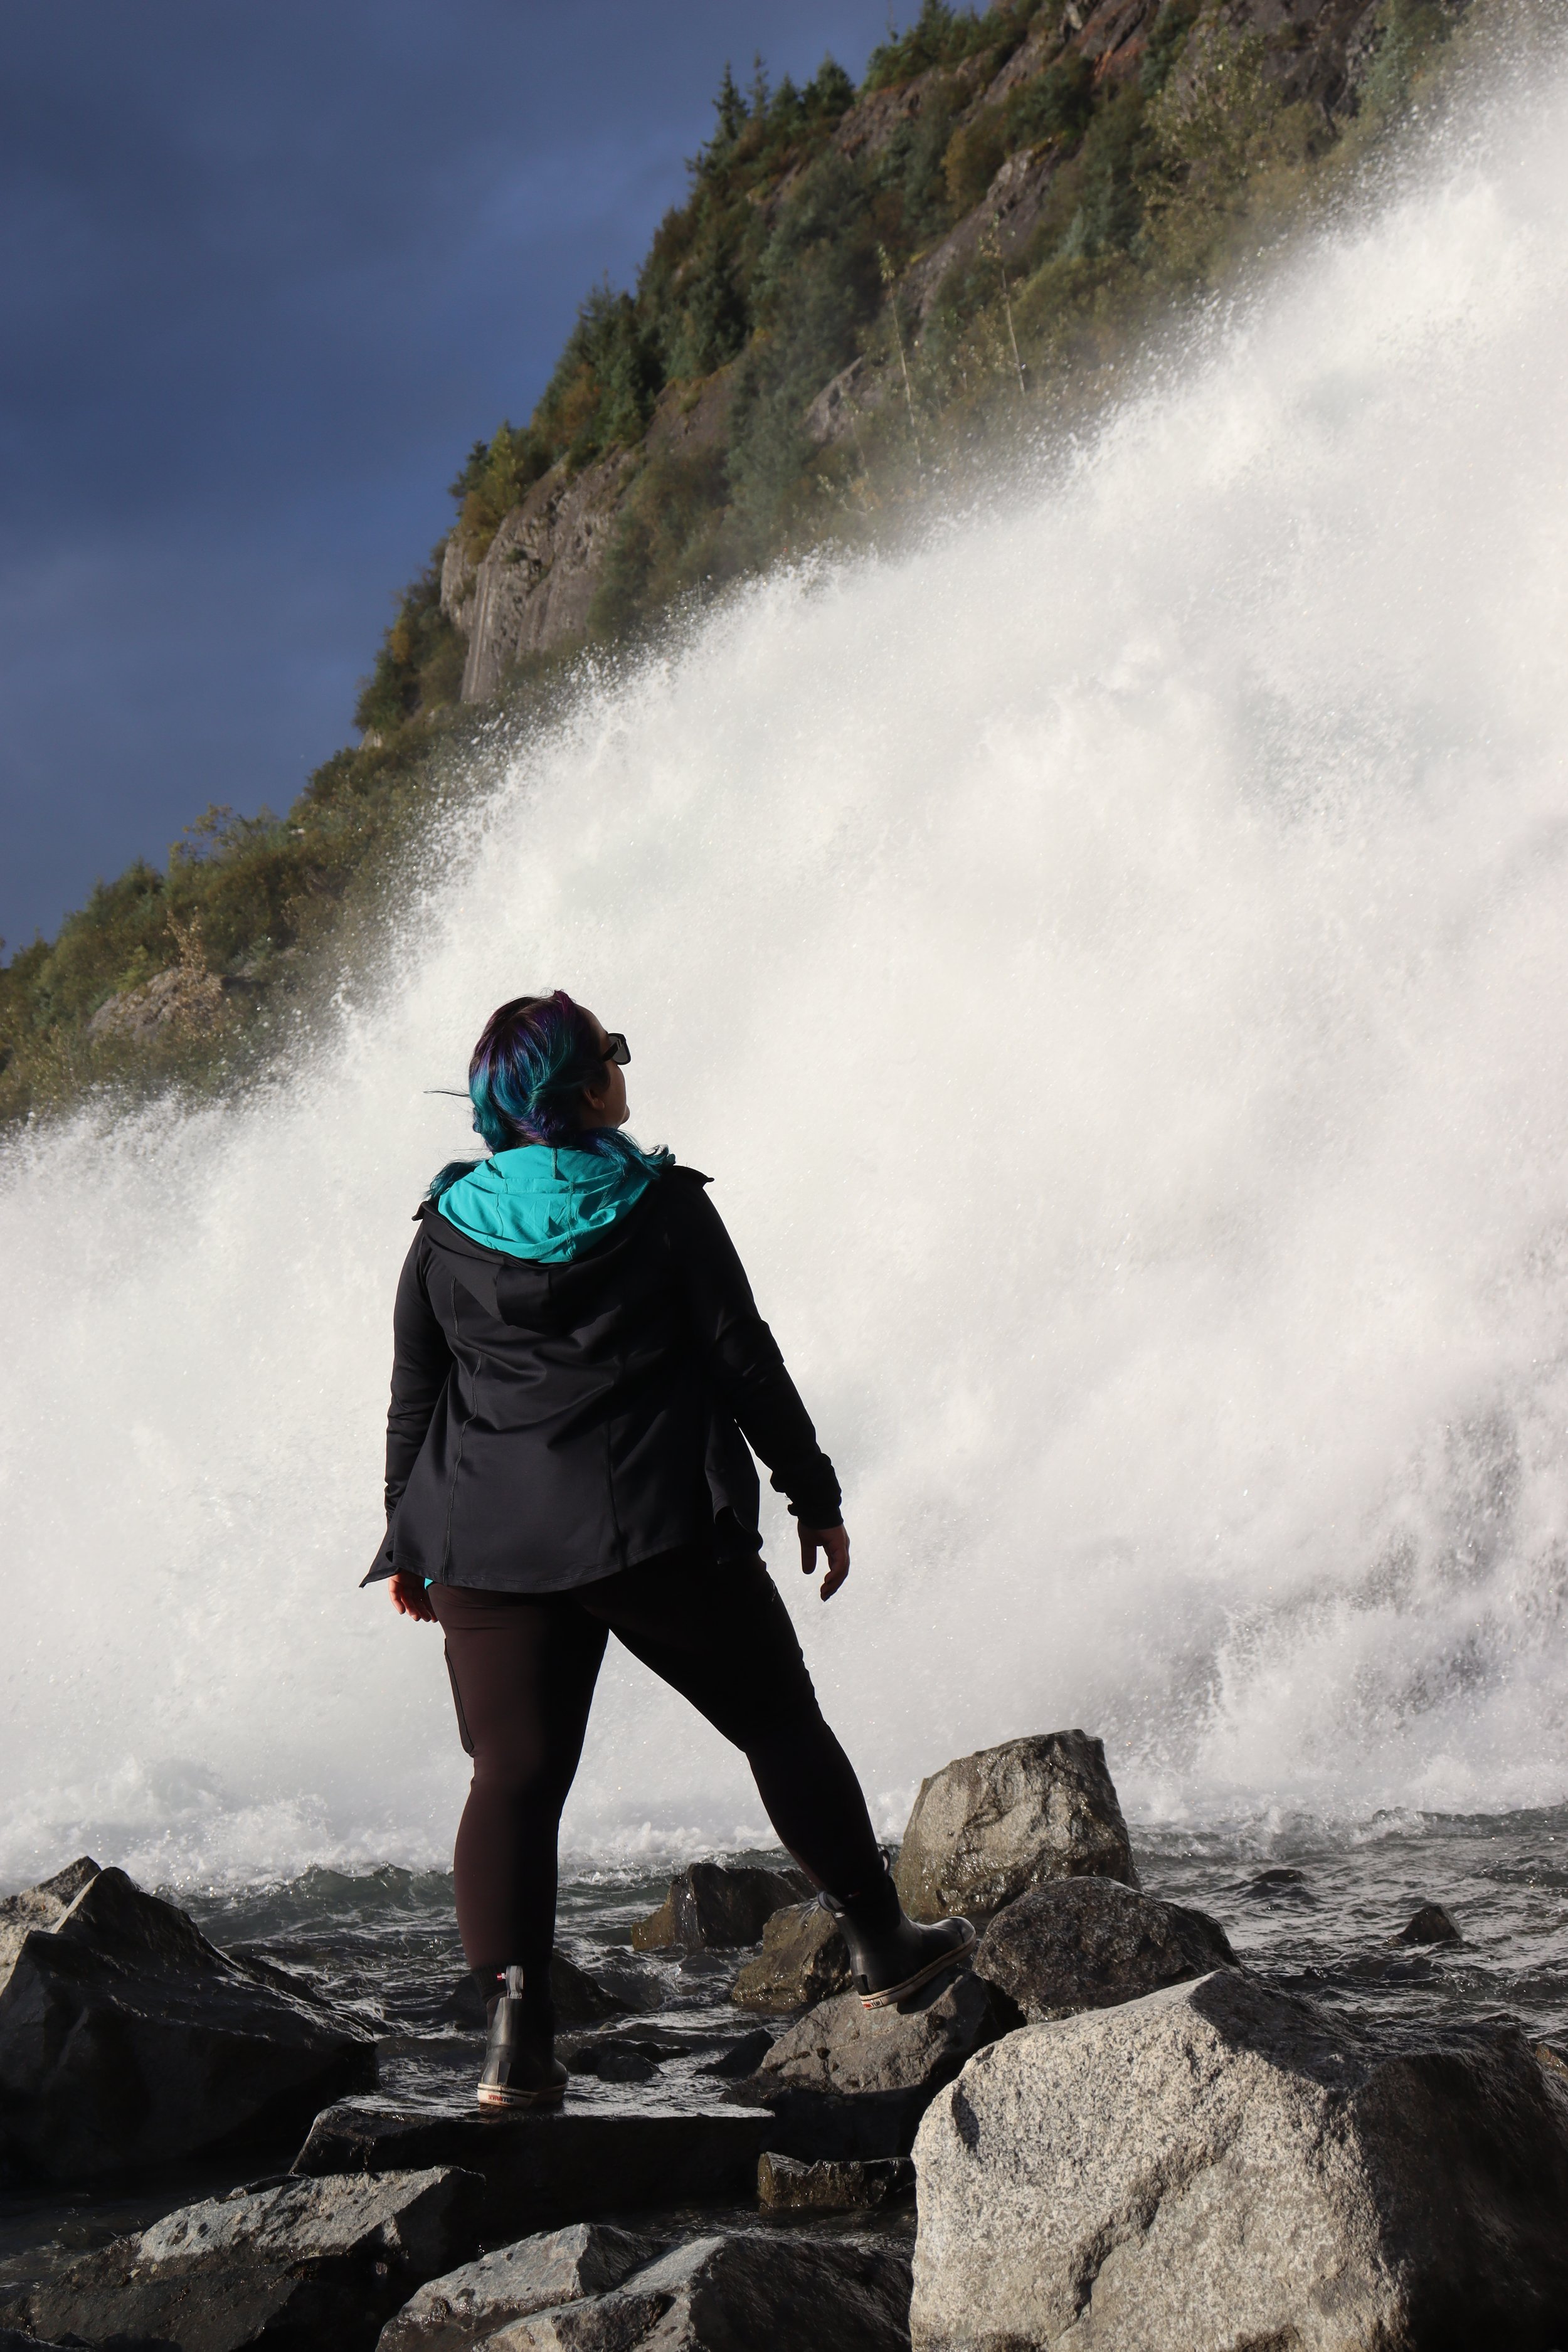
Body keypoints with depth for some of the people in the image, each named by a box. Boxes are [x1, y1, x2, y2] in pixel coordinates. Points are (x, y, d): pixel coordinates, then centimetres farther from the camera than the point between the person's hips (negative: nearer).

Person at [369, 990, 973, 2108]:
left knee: (513, 1777, 2)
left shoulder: (447, 1231, 4)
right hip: (663, 1530, -2)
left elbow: (413, 1402, 8)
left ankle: (516, 2029, -10)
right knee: (781, 1725, 14)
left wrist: (409, 1545, 19)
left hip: (491, 1548, 2)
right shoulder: (664, 1207, -4)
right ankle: (880, 1943, 24)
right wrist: (815, 1495, 6)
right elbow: (745, 1364, -3)